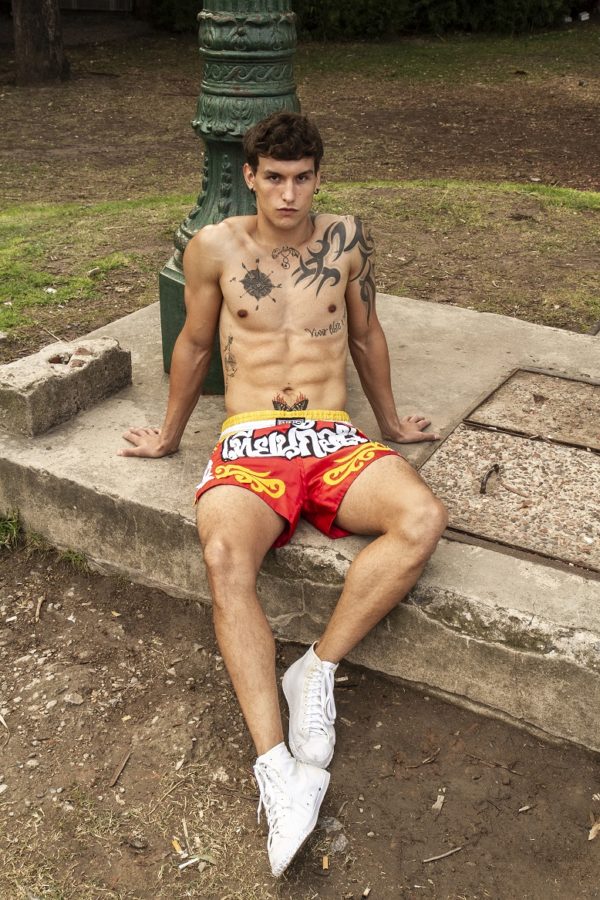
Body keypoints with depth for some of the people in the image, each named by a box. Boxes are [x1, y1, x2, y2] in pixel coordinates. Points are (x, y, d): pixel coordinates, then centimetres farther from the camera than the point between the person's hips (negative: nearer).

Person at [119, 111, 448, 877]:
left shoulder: (345, 238, 9)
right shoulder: (214, 247, 5)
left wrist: (390, 422, 30)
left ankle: (316, 672, -17)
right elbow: (194, 344, 17)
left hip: (335, 442, 2)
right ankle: (278, 769, -35)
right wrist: (169, 435, 27)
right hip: (250, 445, -2)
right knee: (225, 558, -35)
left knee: (423, 520, -29)